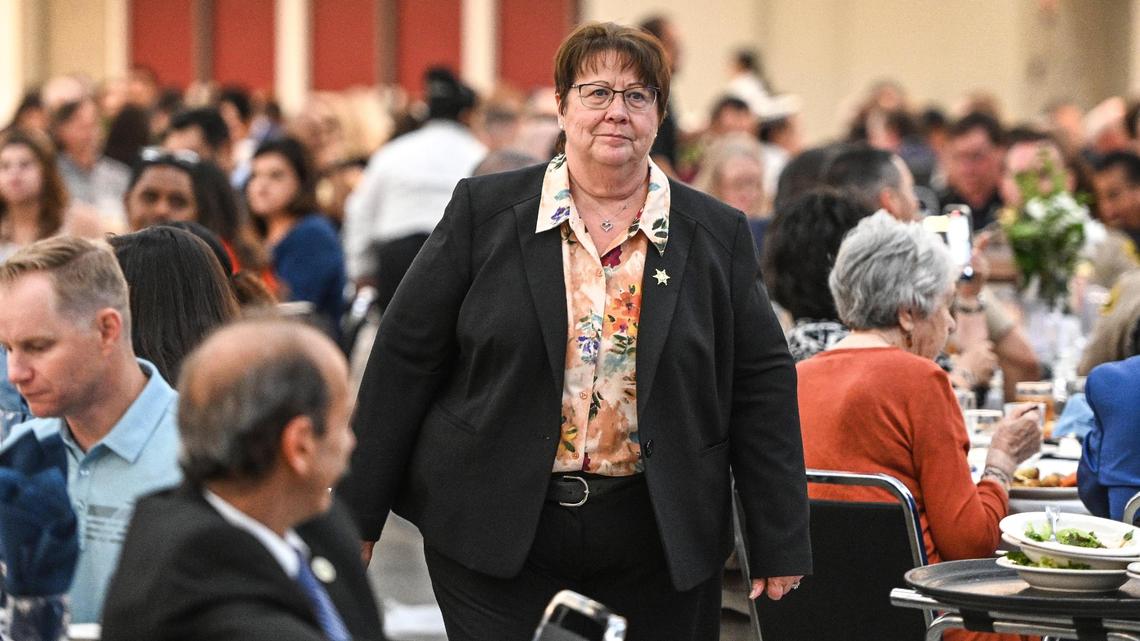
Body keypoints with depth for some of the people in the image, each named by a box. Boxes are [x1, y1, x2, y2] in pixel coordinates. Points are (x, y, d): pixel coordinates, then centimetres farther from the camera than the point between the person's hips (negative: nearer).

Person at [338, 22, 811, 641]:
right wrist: (358, 514, 0)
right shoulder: (484, 210, 1)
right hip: (496, 531, -1)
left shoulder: (717, 235, 5)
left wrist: (779, 543, 2)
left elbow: (762, 386, 6)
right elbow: (405, 355, 2)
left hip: (655, 548, 1)